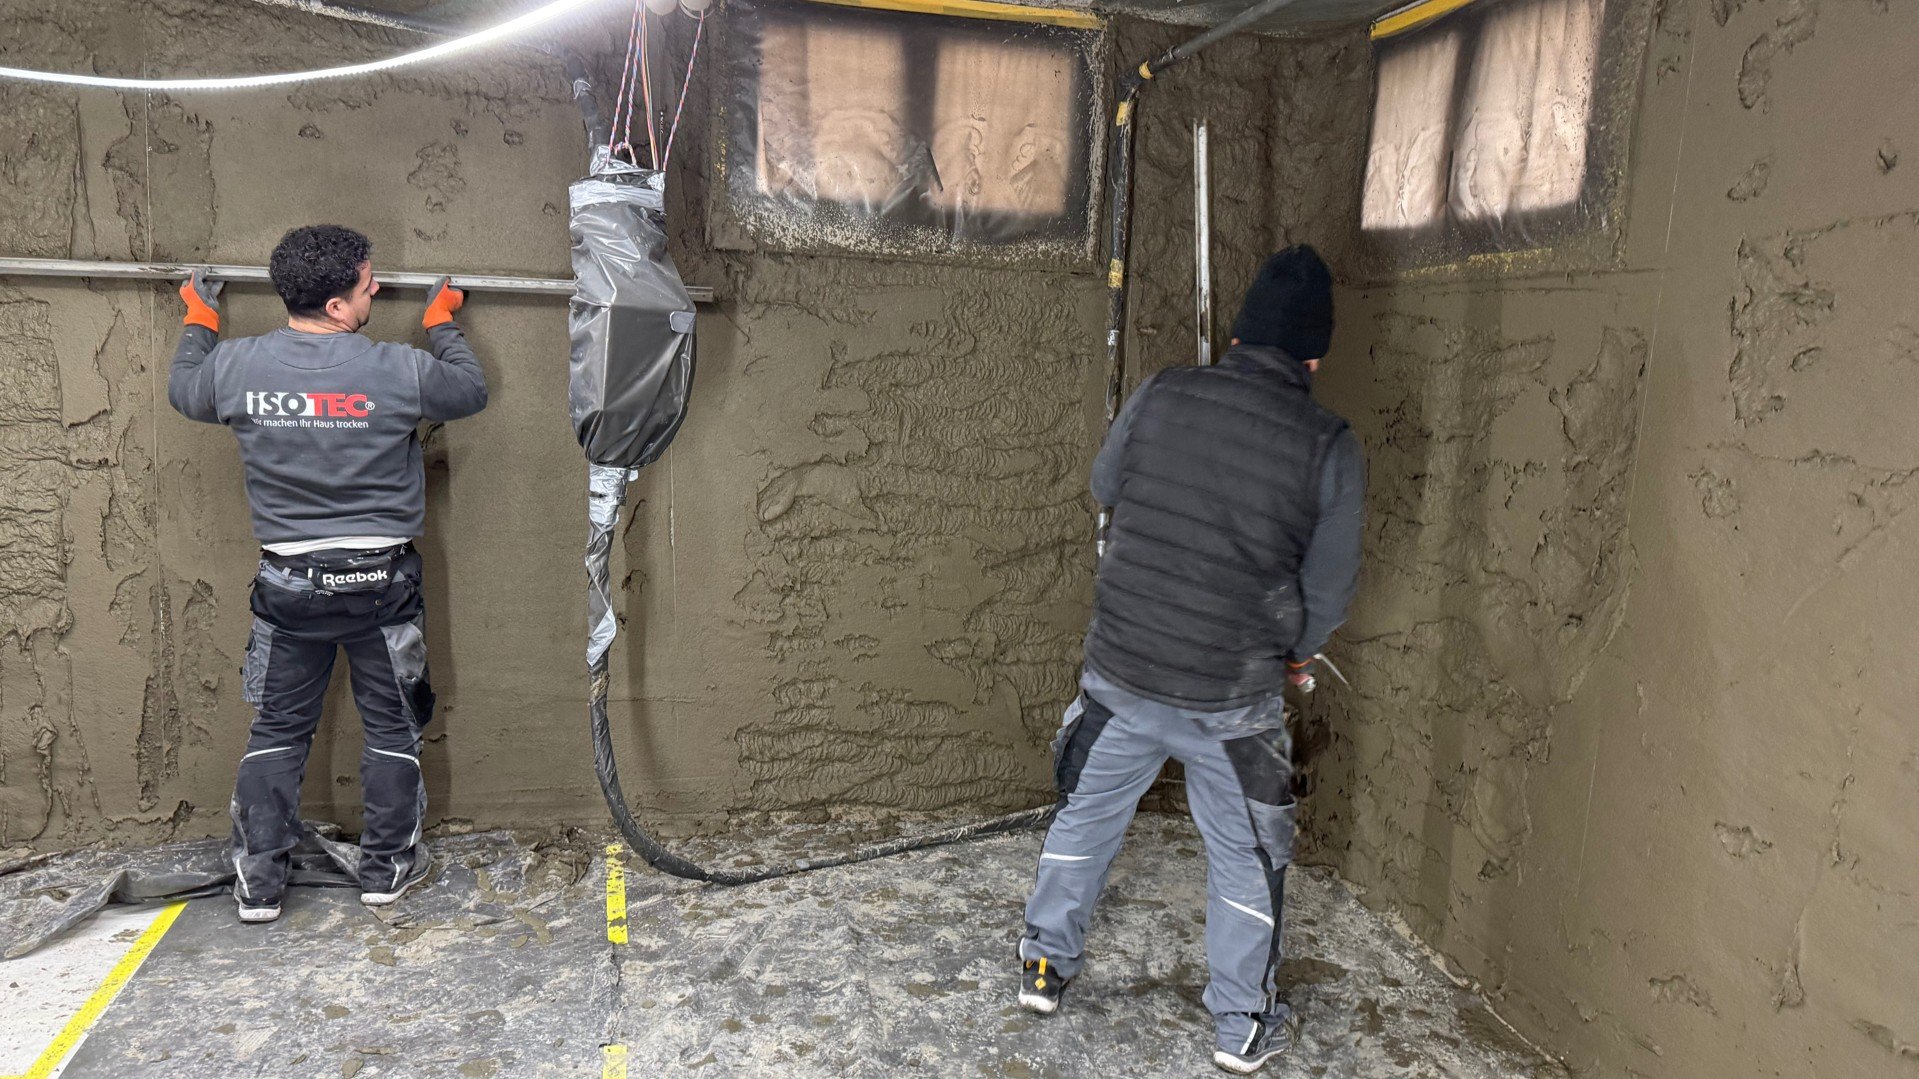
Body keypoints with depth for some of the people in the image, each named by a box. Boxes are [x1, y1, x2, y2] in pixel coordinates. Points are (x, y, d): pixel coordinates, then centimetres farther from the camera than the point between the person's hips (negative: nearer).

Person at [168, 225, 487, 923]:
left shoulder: (237, 365, -6)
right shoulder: (397, 370, -16)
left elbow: (183, 392, 17)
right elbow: (471, 392, 4)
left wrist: (198, 322, 34)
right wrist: (442, 324, 20)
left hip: (288, 584, 3)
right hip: (381, 582, -2)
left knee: (277, 731, 15)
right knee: (391, 727, 13)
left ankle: (258, 882, 20)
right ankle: (386, 868, 23)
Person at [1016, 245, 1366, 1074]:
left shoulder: (1162, 397, -7)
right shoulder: (1330, 448, -11)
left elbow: (1103, 486, 10)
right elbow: (1329, 587, -3)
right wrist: (1296, 654, 16)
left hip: (1120, 671, 2)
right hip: (1234, 697, -2)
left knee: (1086, 817, 22)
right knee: (1246, 859, 17)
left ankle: (1045, 965, 37)